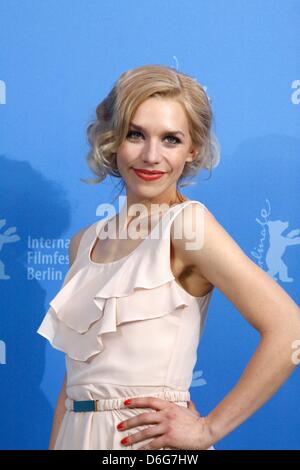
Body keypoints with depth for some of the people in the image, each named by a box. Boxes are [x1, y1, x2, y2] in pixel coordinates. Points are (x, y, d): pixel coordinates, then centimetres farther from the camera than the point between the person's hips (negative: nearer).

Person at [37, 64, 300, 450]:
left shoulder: (188, 223, -13)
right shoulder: (84, 243, 7)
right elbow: (77, 373, 11)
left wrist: (209, 428, -15)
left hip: (150, 442, -6)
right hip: (77, 435, 6)